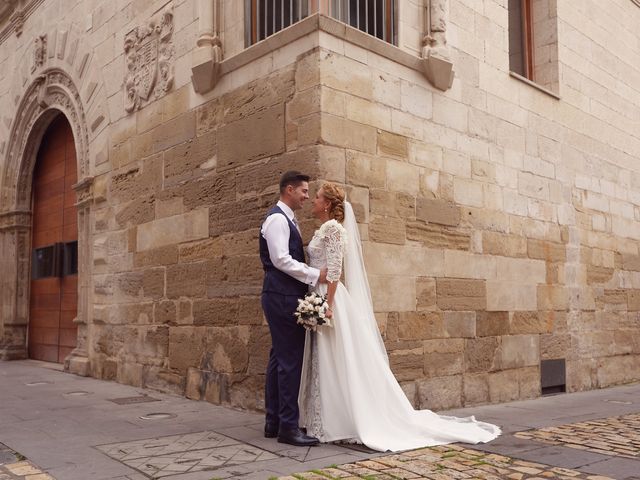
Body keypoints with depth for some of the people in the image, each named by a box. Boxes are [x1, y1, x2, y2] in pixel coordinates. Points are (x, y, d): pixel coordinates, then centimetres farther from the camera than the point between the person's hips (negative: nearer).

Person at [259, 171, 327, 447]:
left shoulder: (287, 220, 21)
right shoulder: (277, 218, -10)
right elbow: (281, 260, -20)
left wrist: (313, 275, 14)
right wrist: (316, 275, -17)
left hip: (283, 297, 10)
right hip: (282, 297, -10)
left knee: (280, 359, 12)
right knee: (290, 360, -9)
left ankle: (274, 422, 18)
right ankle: (288, 427, -4)